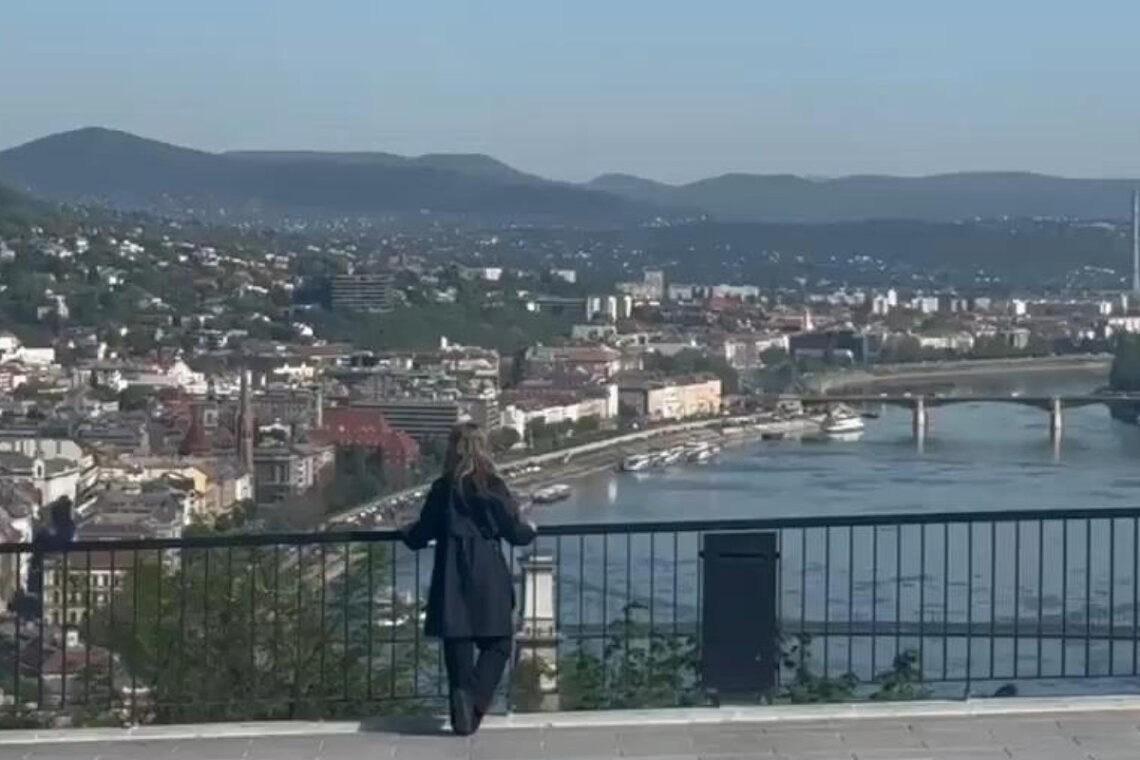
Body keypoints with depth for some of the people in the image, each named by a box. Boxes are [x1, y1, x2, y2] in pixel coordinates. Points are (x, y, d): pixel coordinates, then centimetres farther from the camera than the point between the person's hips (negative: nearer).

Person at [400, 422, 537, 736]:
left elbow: (421, 535, 6)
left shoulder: (443, 489, 0)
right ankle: (474, 696, -15)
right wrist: (529, 530, 23)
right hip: (489, 578, -2)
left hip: (452, 579, 2)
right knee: (497, 643, 8)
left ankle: (462, 714, 8)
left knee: (458, 644, 9)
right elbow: (515, 533, 0)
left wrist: (406, 531, 29)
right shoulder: (494, 487, -4)